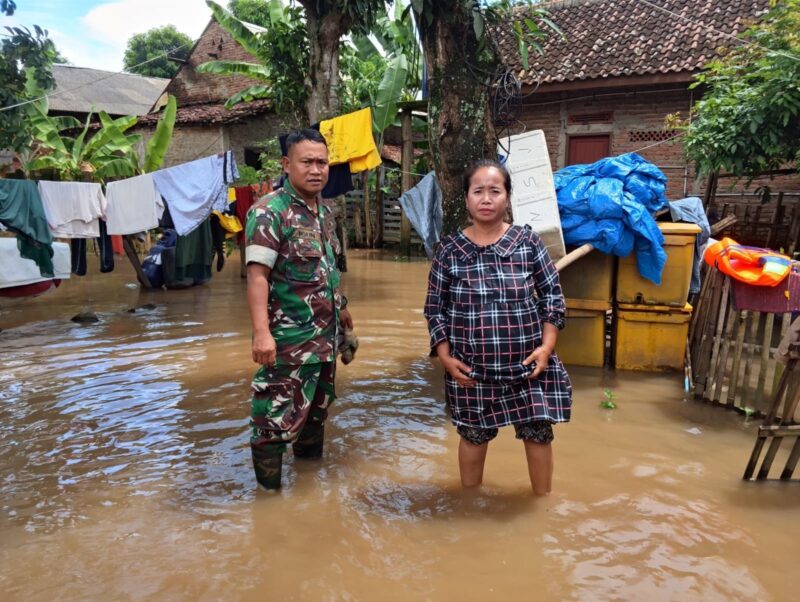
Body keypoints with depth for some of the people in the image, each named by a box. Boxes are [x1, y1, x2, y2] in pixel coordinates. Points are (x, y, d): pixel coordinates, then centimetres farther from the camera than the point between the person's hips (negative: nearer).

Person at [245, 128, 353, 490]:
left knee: (318, 404, 22)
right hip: (288, 337, -8)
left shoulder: (326, 210, 10)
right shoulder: (269, 212, -15)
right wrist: (261, 332, -29)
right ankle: (269, 487, 19)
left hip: (325, 334, 8)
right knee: (278, 415, 1)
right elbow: (257, 274, -22)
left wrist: (340, 307, 23)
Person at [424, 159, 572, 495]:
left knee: (538, 432, 11)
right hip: (472, 367, 0)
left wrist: (547, 344, -7)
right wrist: (445, 357, -7)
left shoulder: (527, 241, -3)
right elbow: (434, 308, 1)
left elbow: (552, 294, 2)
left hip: (527, 363, 0)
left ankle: (543, 501, 37)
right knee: (473, 435, 16)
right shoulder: (449, 250, -4)